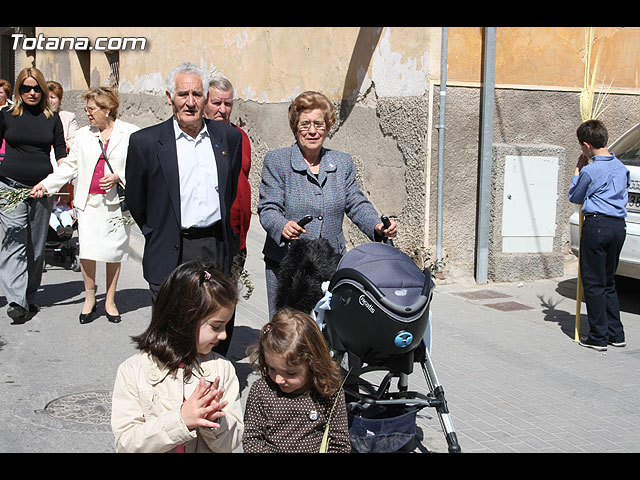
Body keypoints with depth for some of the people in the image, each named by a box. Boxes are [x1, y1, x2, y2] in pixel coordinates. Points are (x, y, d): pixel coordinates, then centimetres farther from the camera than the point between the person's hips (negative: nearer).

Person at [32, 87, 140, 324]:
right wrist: (46, 184, 6)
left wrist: (118, 177, -14)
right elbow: (70, 166, 15)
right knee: (86, 251, -6)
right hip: (88, 200, 3)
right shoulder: (83, 134, 12)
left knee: (114, 252, 3)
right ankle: (90, 298, 12)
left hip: (116, 201, -2)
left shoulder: (130, 133, 0)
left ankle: (110, 301, 17)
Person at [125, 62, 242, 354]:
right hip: (172, 253, -3)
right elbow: (135, 201, 6)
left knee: (220, 333, 9)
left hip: (218, 250, 3)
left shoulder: (229, 137, 5)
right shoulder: (146, 142, -4)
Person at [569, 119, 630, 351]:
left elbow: (575, 198, 4)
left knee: (593, 283, 1)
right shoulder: (621, 167, 9)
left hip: (597, 225, -7)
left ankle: (598, 337, 3)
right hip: (619, 226, 7)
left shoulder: (590, 171, -13)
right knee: (608, 282, 17)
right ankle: (616, 334, 19)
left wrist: (578, 170, 10)